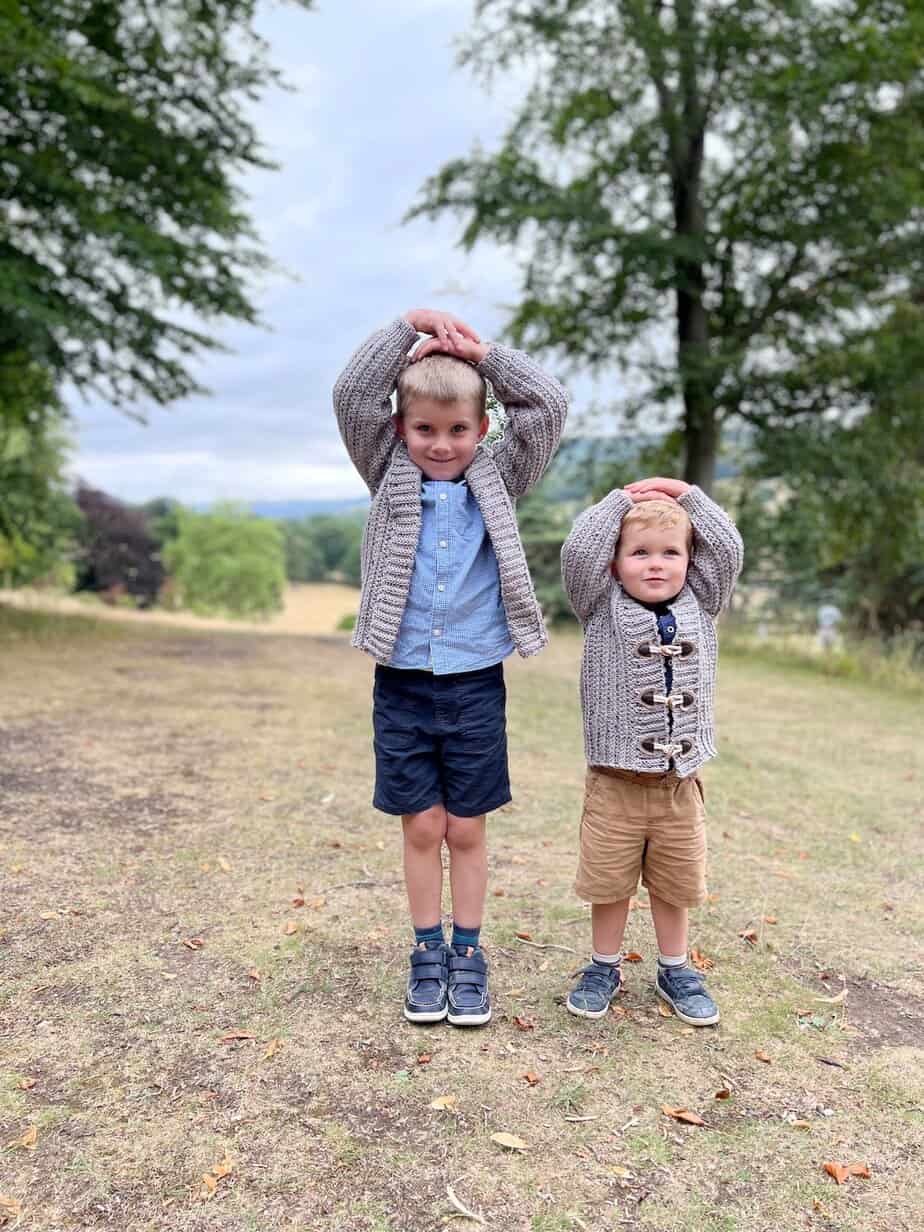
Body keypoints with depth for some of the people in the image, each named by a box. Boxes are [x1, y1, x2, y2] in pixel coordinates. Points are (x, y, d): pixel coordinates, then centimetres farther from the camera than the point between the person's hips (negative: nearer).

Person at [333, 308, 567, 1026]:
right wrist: (410, 328, -5)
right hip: (403, 684, 0)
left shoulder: (499, 481, 4)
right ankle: (428, 952, 26)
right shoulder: (391, 479, 4)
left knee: (467, 830, 10)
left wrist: (483, 352, -3)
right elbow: (352, 396, -7)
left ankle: (468, 953, 26)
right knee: (422, 828, 9)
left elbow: (549, 407, -3)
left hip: (476, 685, 0)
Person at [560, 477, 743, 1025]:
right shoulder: (603, 609, -4)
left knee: (675, 883, 15)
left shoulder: (699, 607, 5)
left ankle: (675, 969, 34)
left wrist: (686, 494, 1)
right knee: (609, 881, 10)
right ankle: (604, 968, 30)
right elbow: (579, 552, -16)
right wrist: (620, 499, -6)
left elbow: (729, 549, -1)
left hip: (680, 783, 2)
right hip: (616, 781, -2)